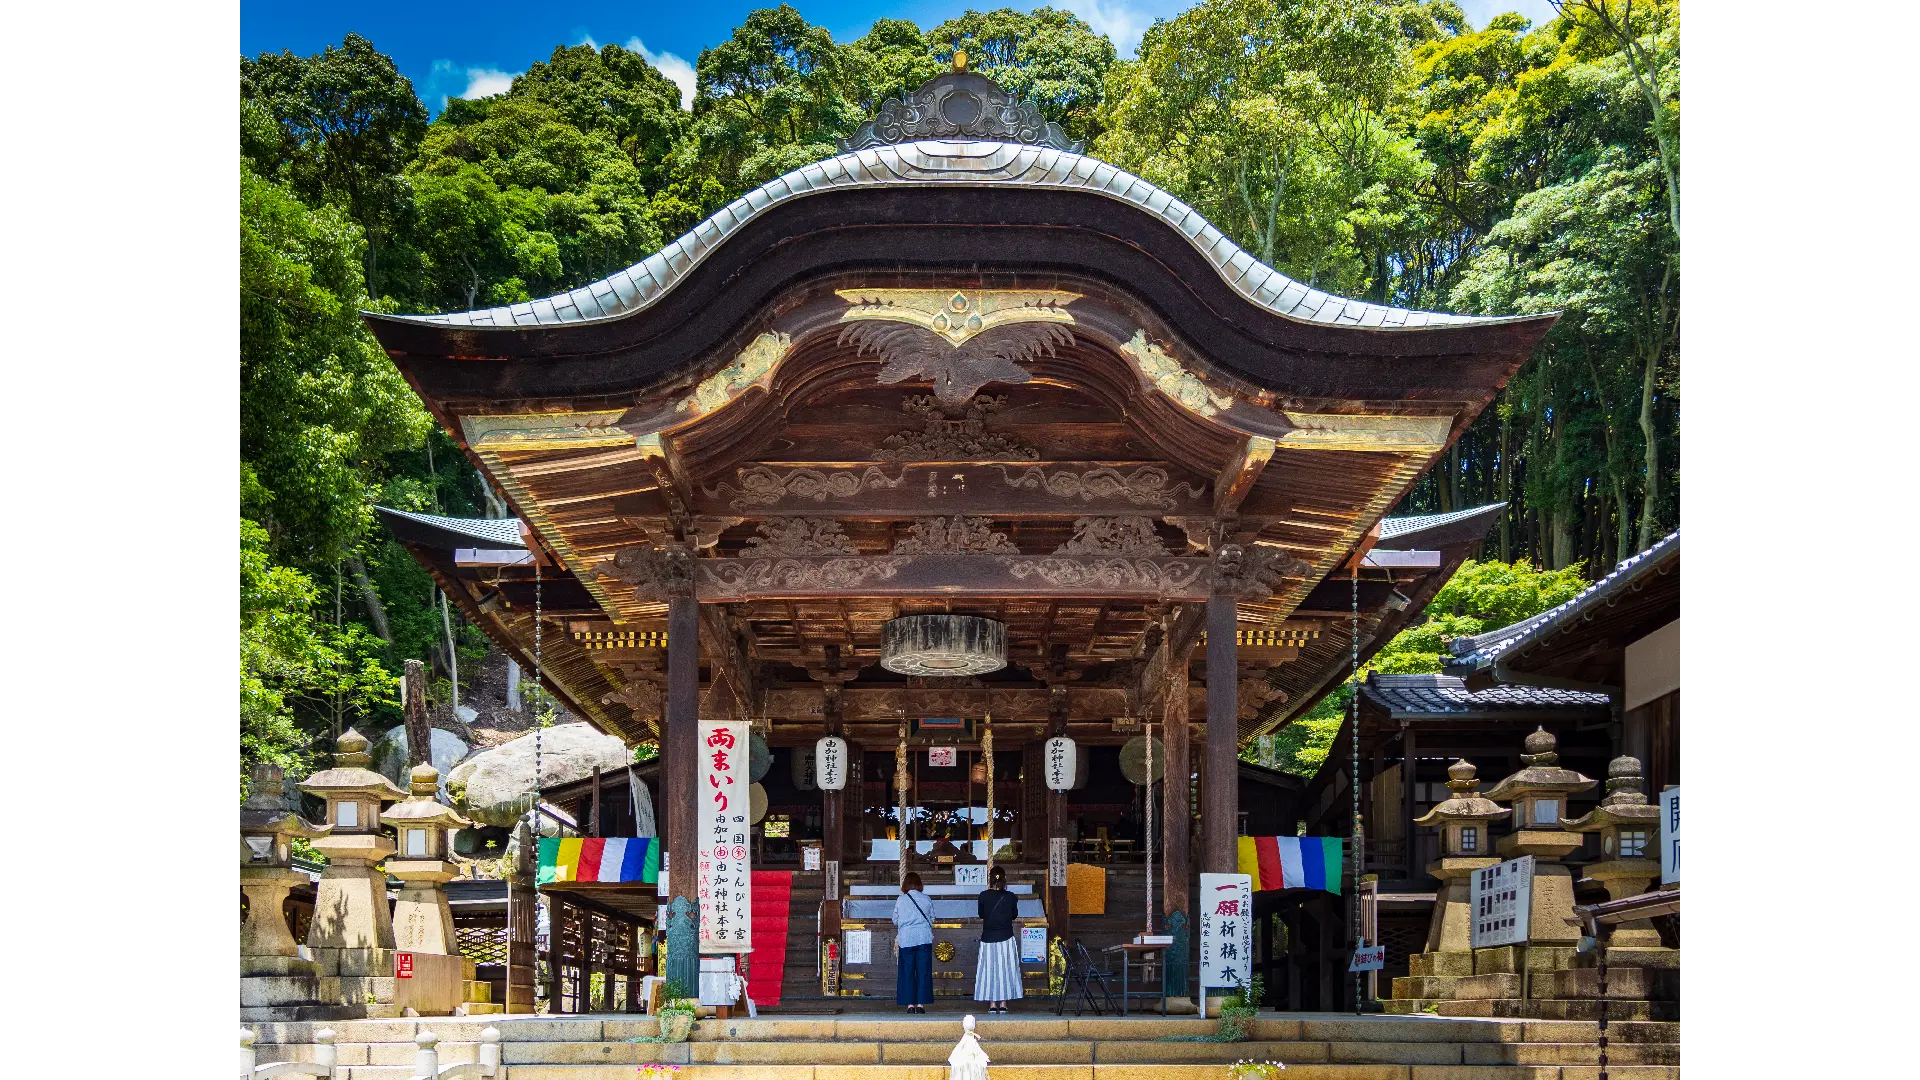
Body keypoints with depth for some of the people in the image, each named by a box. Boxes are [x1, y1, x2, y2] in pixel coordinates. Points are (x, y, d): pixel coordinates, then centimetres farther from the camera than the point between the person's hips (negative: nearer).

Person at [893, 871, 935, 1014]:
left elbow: (895, 920, 6)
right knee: (923, 971, 3)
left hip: (906, 939, 0)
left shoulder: (901, 900, -3)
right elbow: (932, 919, 11)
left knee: (907, 972, 5)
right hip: (924, 939, 1)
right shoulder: (926, 899, 1)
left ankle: (910, 1003, 1)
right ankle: (921, 1003, -1)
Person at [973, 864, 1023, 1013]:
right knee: (1005, 968, 8)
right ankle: (1003, 1004, 7)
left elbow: (981, 915, 4)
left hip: (988, 938, 0)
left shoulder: (983, 896, -8)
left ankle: (992, 1004, 5)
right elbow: (1015, 915, 7)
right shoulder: (1010, 897, -7)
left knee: (989, 969, 7)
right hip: (1006, 938, 0)